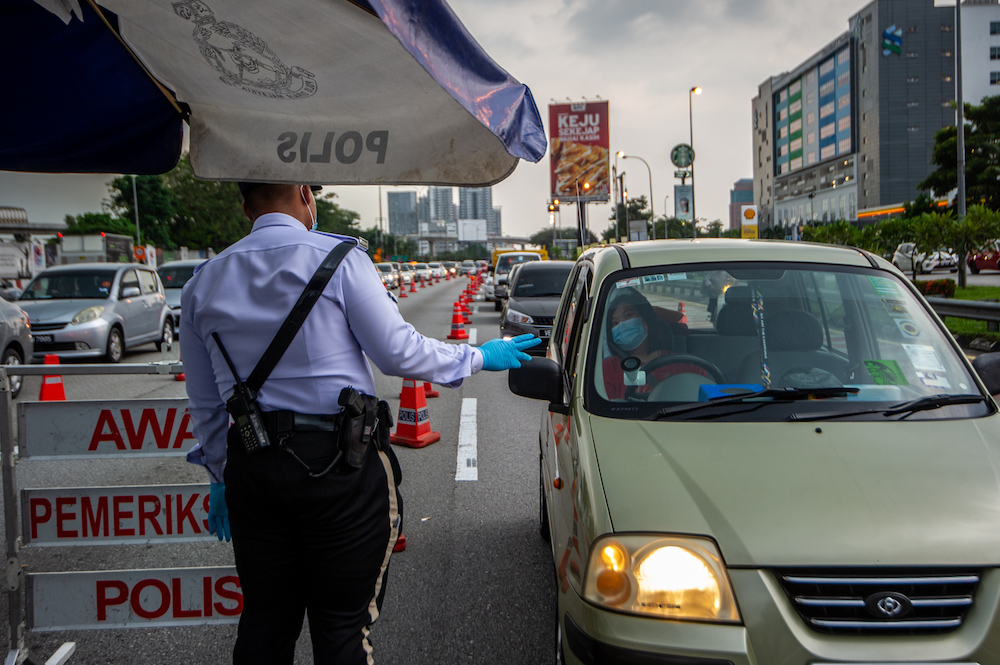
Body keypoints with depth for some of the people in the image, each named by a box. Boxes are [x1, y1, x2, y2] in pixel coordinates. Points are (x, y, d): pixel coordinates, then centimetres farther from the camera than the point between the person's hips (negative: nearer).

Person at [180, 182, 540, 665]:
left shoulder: (203, 283, 10)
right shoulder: (338, 258, -7)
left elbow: (205, 404, 15)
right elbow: (399, 353, -9)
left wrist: (220, 476, 24)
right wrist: (479, 357, 5)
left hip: (250, 467, 5)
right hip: (339, 464, -5)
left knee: (263, 622, 16)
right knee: (343, 623, 7)